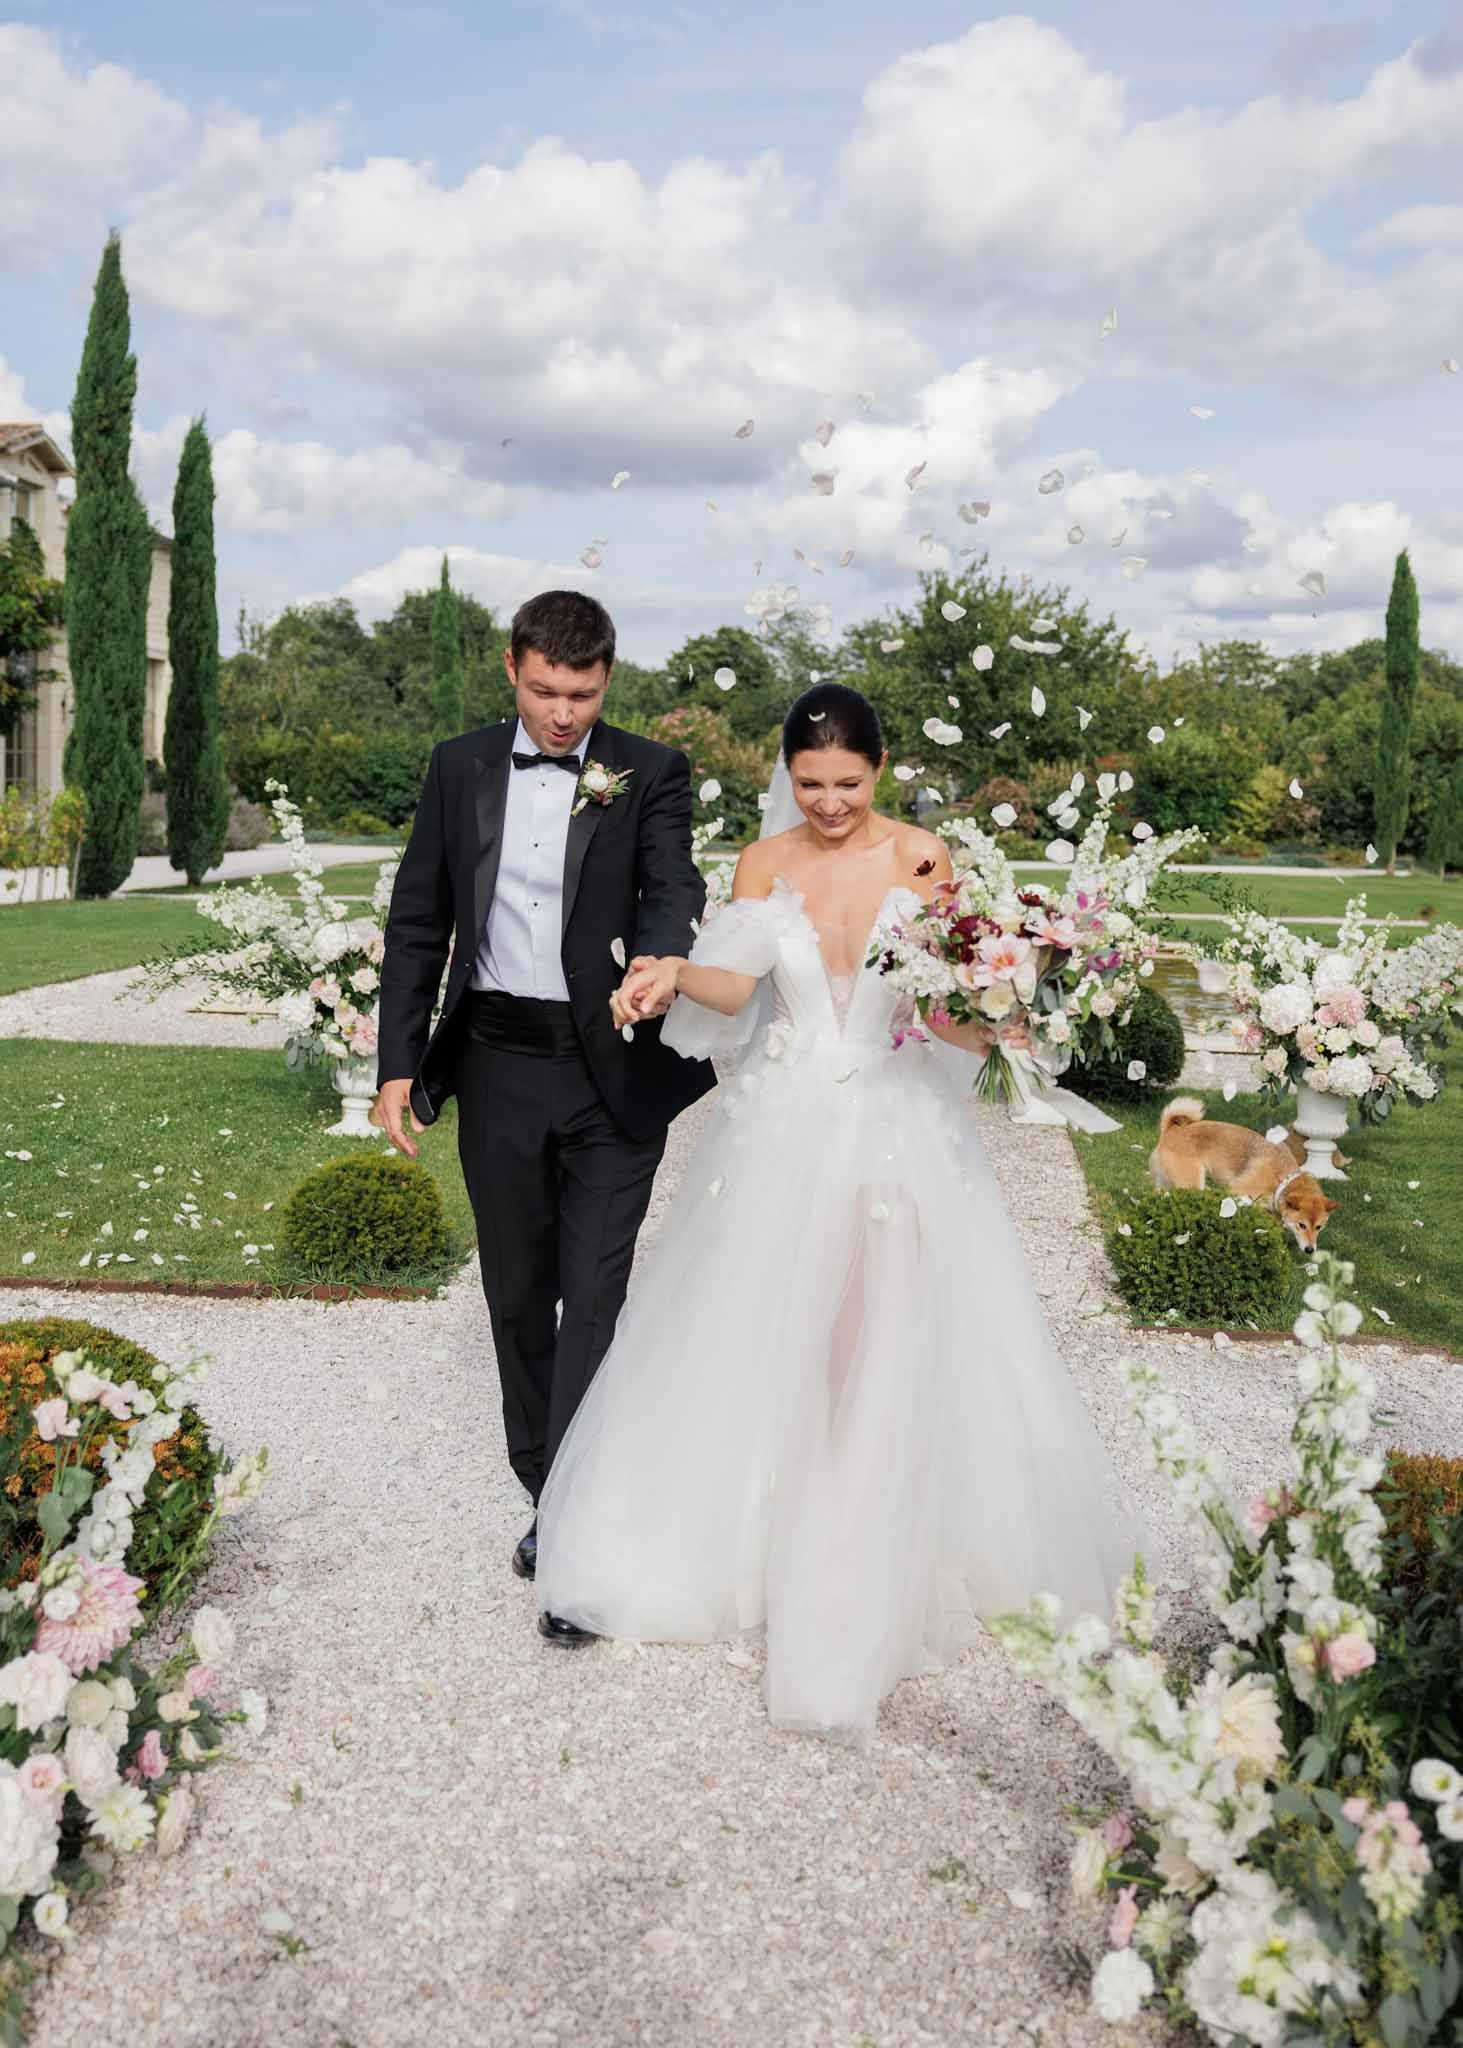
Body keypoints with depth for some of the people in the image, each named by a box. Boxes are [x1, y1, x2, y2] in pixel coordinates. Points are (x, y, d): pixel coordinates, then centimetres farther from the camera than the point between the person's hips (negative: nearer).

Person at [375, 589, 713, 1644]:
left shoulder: (650, 773, -2)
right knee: (520, 1294, 14)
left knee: (594, 1296, -4)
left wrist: (657, 962, -40)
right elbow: (418, 923, 7)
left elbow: (676, 889, -17)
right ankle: (546, 1494, 31)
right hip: (498, 1069, 3)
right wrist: (400, 1065, 1)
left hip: (613, 1072, -3)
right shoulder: (460, 768, 5)